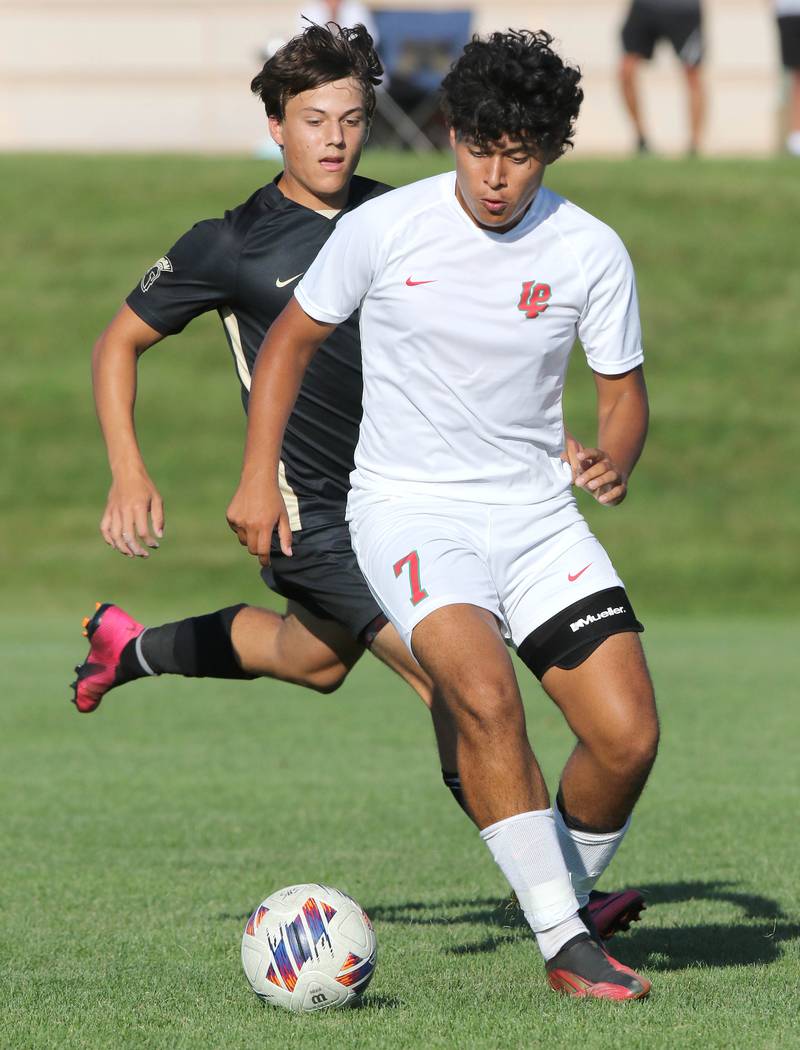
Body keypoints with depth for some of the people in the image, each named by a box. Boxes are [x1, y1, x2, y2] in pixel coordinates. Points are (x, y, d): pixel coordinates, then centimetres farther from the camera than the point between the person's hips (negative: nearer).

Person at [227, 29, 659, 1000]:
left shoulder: (591, 253, -3)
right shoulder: (383, 229, -8)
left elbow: (623, 392, 8)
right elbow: (293, 338, 8)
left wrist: (614, 458, -15)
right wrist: (258, 478, 1)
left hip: (536, 511, 3)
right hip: (410, 510, -3)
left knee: (628, 737, -11)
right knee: (485, 692, -30)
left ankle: (569, 896, 19)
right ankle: (563, 946, -23)